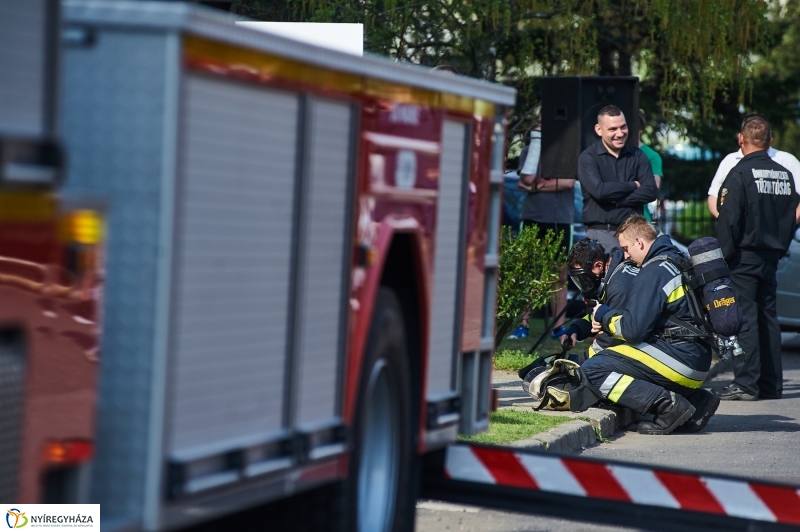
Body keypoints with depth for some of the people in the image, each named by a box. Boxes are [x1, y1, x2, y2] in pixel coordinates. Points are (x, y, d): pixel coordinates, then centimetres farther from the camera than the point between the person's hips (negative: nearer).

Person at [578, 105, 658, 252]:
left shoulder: (637, 156, 10)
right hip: (601, 234, -3)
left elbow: (651, 191, -1)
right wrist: (633, 186, -3)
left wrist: (615, 200, -10)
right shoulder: (588, 157, -1)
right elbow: (599, 190, -16)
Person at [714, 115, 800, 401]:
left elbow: (728, 219, -16)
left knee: (744, 319, -6)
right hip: (772, 256, 6)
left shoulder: (740, 173, -12)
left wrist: (725, 255, -9)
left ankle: (745, 383, -8)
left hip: (745, 256, -6)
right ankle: (771, 384, 12)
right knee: (768, 317, 11)